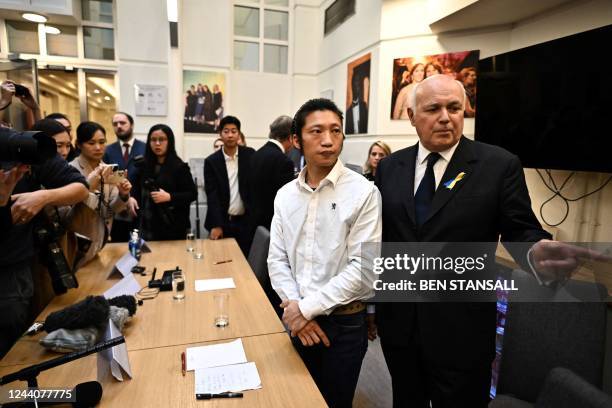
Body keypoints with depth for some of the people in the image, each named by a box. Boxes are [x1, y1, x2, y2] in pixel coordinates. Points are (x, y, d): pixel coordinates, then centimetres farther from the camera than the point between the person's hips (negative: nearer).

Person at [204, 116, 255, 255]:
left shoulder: (250, 155, 1)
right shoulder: (212, 161, -1)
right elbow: (211, 194, -5)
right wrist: (216, 225, -13)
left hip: (246, 220, 1)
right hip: (223, 221, 0)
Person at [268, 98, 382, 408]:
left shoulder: (364, 193, -14)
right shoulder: (285, 196, 1)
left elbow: (363, 267, -18)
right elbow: (277, 259, 3)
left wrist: (307, 307, -16)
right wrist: (293, 305, -11)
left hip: (344, 322, -4)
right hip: (298, 320, 4)